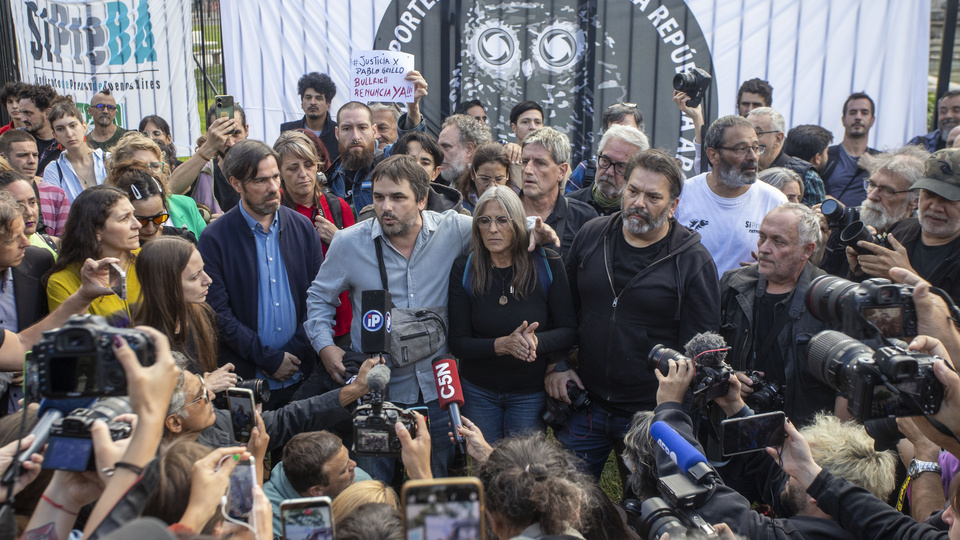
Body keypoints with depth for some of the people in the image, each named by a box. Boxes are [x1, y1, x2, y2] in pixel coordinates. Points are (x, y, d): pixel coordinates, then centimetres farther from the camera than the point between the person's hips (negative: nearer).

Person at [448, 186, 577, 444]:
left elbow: (569, 331, -8)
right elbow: (458, 343, -9)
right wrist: (502, 344, -27)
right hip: (478, 391, 1)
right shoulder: (463, 270, -7)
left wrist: (535, 341, -28)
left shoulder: (548, 265, -9)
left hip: (531, 393, -1)